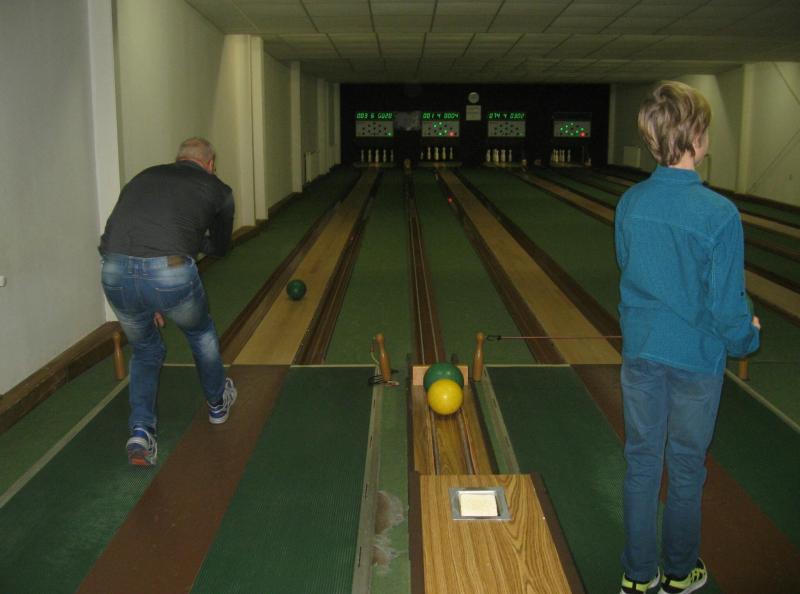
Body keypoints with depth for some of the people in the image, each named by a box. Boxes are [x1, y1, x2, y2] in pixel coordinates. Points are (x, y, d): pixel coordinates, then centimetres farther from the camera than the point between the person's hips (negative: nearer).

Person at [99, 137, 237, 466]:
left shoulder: (143, 177, 28)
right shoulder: (216, 189, 19)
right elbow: (219, 247, 30)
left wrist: (147, 301, 34)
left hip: (114, 274, 3)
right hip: (170, 272, -3)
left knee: (144, 350, 29)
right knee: (201, 333, 30)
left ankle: (140, 430, 16)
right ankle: (218, 402, 49)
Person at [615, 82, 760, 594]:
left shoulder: (630, 203, -7)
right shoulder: (719, 214, -22)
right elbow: (728, 307, -16)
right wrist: (746, 338, 4)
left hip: (640, 353, 4)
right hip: (697, 359, -3)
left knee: (642, 462, 15)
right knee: (686, 469, 14)